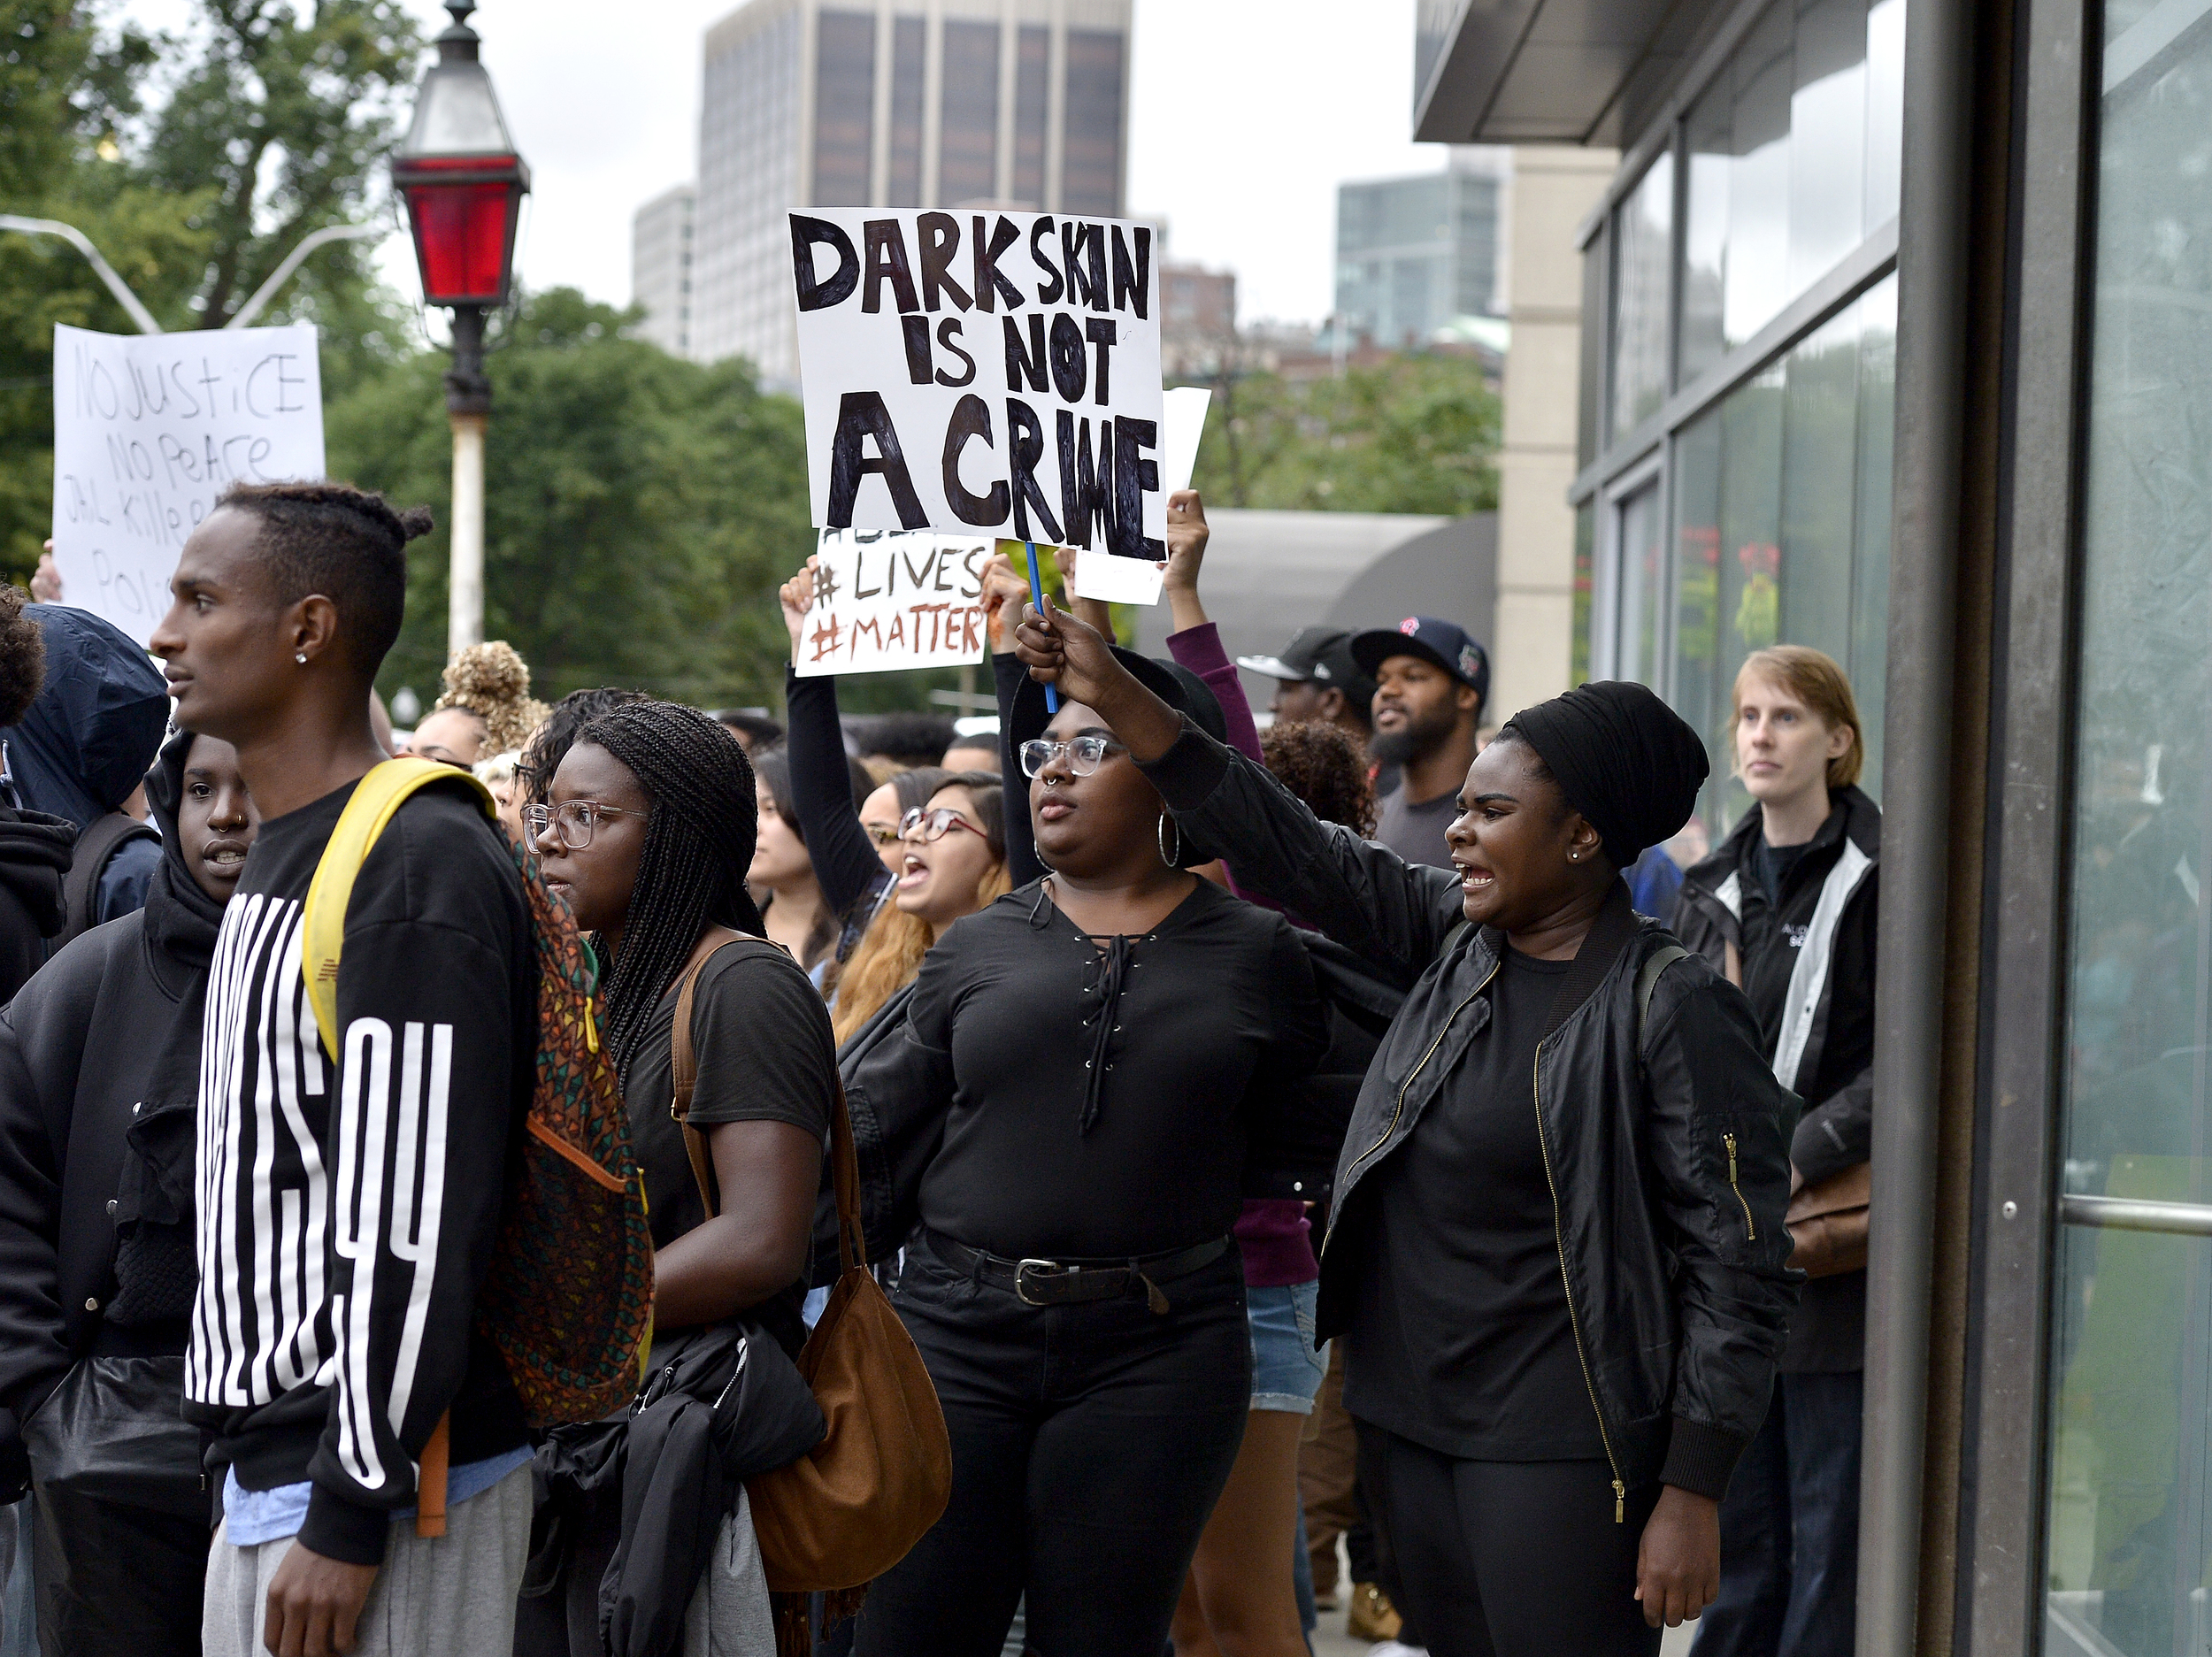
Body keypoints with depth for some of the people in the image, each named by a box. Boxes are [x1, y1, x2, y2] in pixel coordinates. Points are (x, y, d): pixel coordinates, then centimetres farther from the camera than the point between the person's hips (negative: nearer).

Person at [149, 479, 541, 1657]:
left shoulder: (420, 872, -16)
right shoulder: (278, 863, 15)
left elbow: (415, 1223, -21)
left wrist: (349, 1515, -21)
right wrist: (256, 1471, 20)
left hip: (374, 1491, -9)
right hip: (264, 1473, 9)